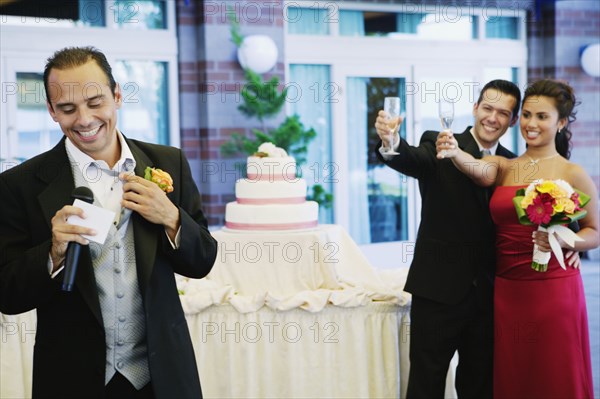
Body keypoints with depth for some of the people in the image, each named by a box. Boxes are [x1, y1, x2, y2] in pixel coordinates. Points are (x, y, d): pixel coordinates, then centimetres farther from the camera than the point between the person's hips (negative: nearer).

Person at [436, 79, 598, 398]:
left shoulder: (572, 174, -3)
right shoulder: (504, 167, 6)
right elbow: (480, 171, -16)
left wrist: (560, 240, -18)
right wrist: (454, 152, -37)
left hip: (554, 291, -3)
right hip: (506, 292, 3)